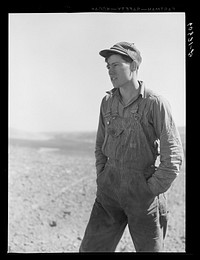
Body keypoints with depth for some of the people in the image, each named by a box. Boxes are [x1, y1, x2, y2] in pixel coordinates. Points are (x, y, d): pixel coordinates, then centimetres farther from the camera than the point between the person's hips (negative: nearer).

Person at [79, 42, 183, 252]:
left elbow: (173, 156, -13)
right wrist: (102, 181, 7)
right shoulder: (107, 102, 5)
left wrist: (150, 192, -13)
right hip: (110, 187, 4)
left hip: (144, 189, -4)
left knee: (150, 248, 8)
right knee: (91, 248, 1)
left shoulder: (156, 103, -12)